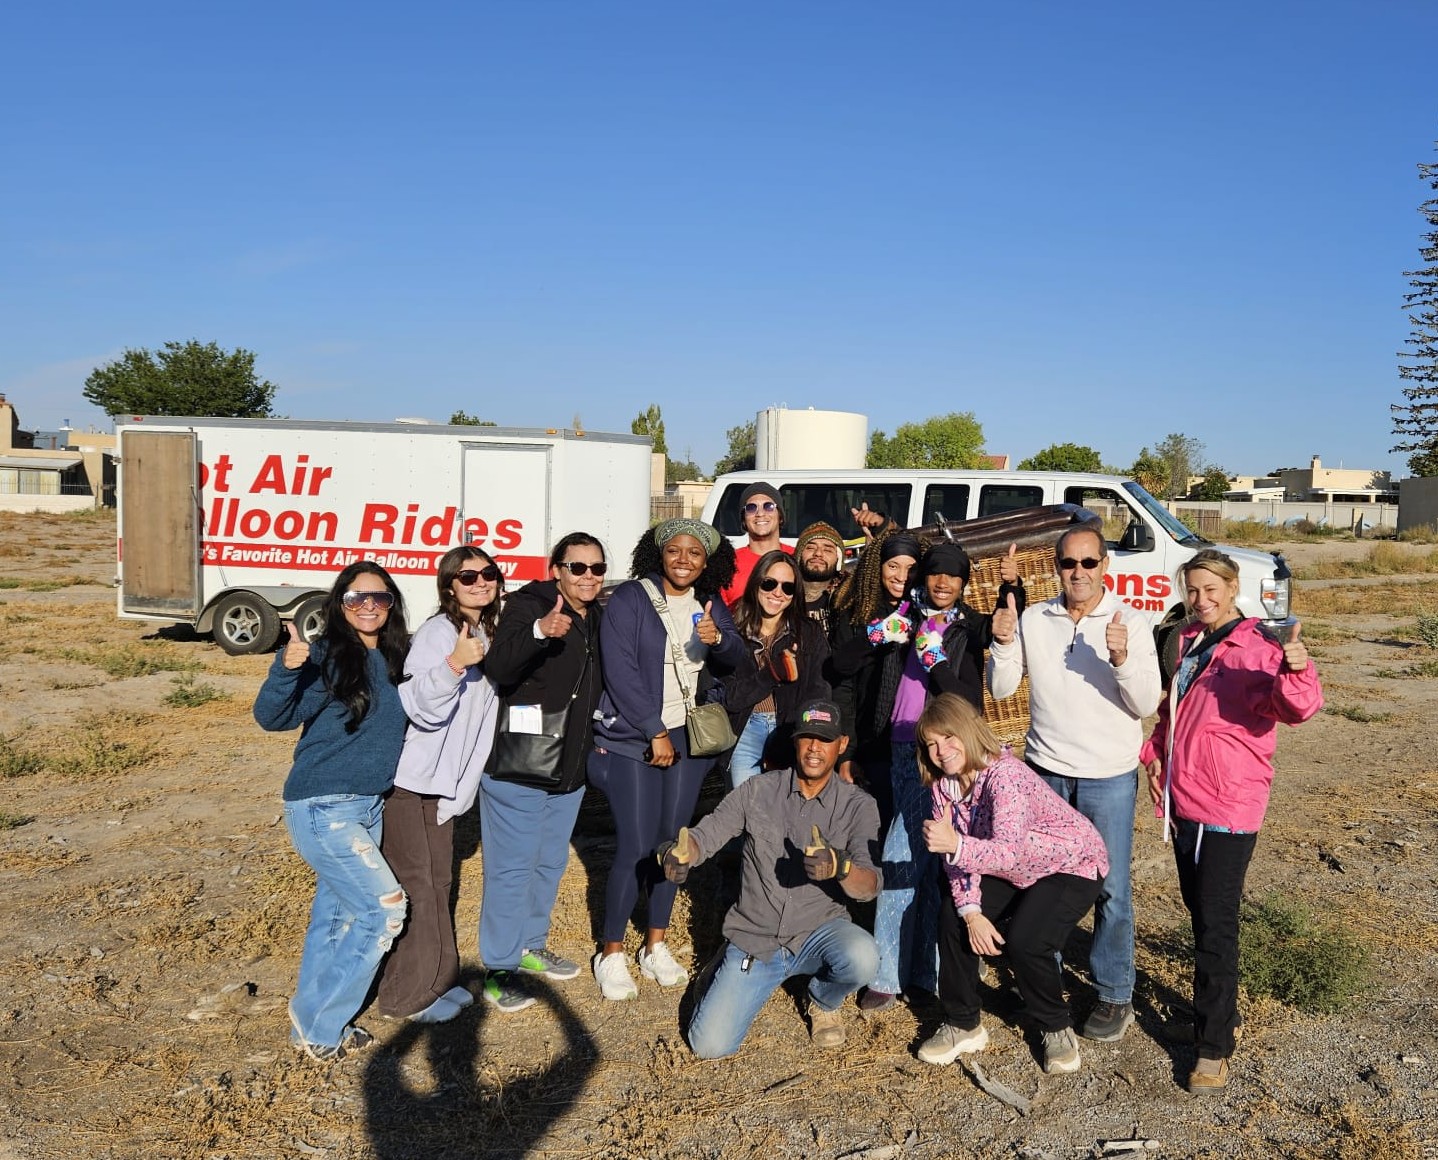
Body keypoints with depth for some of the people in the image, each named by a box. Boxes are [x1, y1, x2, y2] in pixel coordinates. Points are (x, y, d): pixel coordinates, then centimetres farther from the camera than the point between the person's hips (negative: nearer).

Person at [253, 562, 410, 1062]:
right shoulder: (326, 656, -16)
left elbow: (402, 721, 19)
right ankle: (317, 1025, 9)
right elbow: (273, 717, -23)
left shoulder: (394, 660, 4)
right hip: (323, 809, -7)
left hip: (370, 807, 7)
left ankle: (316, 1024, 31)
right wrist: (286, 668, -44)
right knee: (385, 909, -7)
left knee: (336, 914, 16)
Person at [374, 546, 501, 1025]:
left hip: (444, 782, 8)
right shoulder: (438, 632, -18)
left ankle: (437, 979, 29)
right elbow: (421, 707, -29)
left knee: (438, 881, 16)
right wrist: (453, 664, -41)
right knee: (415, 886, 0)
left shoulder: (491, 634, 8)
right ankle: (408, 995, 13)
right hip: (409, 780, -8)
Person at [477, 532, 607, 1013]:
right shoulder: (527, 605, -14)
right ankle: (499, 970, 12)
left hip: (569, 769, 8)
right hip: (517, 766, -8)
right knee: (511, 867, -1)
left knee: (551, 863, 19)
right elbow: (498, 669, -31)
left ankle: (531, 945, 36)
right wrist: (539, 631, -46)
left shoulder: (598, 619, 8)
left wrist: (594, 738, 11)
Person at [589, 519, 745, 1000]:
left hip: (687, 738, 5)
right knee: (635, 847, -7)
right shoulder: (629, 599, -9)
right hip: (632, 738, -5)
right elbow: (621, 671, -14)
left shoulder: (710, 604, 8)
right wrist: (654, 733, -14)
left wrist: (718, 638, -18)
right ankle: (611, 953, 10)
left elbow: (735, 660, 5)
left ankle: (656, 946, 23)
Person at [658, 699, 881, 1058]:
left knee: (862, 958, -33)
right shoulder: (758, 791, -4)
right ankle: (728, 974, 23)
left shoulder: (858, 805, -7)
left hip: (818, 932, 0)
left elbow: (869, 887, -18)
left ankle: (824, 1002, 5)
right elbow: (704, 836, -9)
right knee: (709, 1045, -12)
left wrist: (841, 867, -42)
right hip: (753, 937, 0)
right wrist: (677, 853, -33)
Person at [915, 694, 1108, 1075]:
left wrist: (956, 844, -60)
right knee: (952, 917, -8)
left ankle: (1057, 1028, 4)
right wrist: (972, 913, -21)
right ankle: (962, 1024, 11)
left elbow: (1009, 852, -43)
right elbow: (958, 853, -9)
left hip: (1073, 865, -7)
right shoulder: (943, 783, -9)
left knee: (1024, 941, -26)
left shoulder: (1005, 774, -33)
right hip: (1014, 872, 8)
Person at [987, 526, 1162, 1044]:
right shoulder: (1033, 619, 0)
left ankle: (1114, 995, 21)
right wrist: (1003, 645, -16)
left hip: (1109, 777, -2)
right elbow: (1001, 690, 1)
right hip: (1045, 770, 3)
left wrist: (1122, 660, -30)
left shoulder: (1130, 623, -7)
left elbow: (1146, 704, -13)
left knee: (1111, 888, 4)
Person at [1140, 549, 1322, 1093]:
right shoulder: (1189, 642, 10)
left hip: (1228, 809, -7)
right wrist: (1156, 754, 8)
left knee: (1216, 928, -2)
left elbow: (1294, 708, -30)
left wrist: (1296, 672, -51)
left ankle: (1214, 1047, 10)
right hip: (1183, 801, 7)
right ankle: (1222, 1014, 34)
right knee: (1200, 916, 17)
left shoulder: (1260, 648, -12)